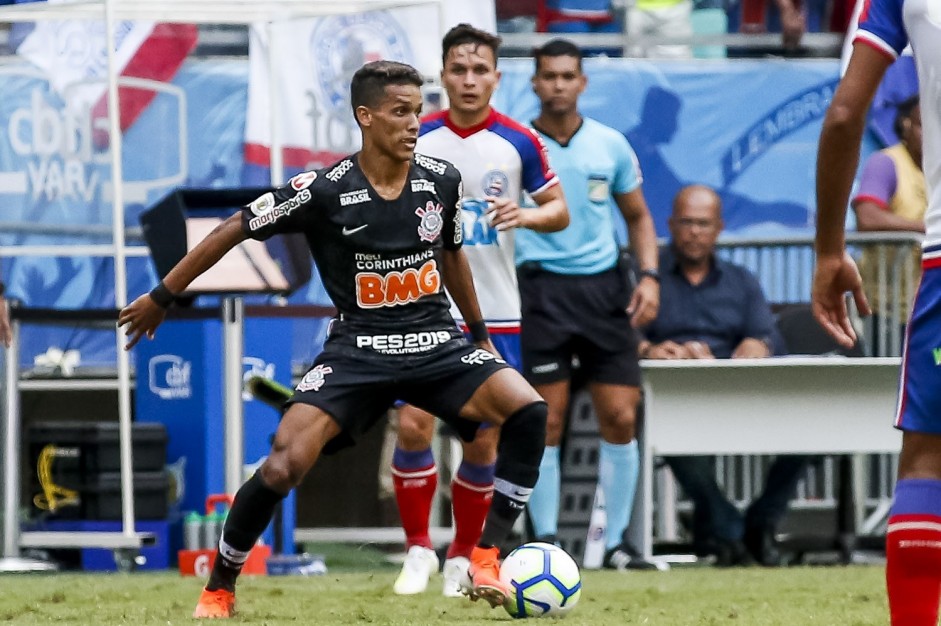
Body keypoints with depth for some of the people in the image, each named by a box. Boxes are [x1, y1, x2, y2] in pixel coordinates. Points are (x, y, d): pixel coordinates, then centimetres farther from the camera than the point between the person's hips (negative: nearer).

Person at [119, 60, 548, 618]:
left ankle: (485, 561, -13)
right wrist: (162, 297, 2)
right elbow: (234, 230, -2)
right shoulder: (325, 190, -12)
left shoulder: (442, 181, -1)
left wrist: (480, 333, 29)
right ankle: (219, 589, 4)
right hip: (358, 349, -3)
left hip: (437, 343, 3)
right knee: (284, 466, -20)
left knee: (529, 411, -23)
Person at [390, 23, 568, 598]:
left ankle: (462, 559, 17)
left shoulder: (518, 142, -3)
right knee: (413, 426, -12)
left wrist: (528, 215, -15)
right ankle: (418, 549, 3)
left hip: (494, 316, 0)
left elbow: (560, 210, 4)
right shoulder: (414, 139, -1)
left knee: (482, 443, 1)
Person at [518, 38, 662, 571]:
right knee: (546, 422, -5)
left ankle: (617, 542, 6)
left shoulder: (611, 145, 7)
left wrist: (650, 276, 2)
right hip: (542, 288, -2)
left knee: (621, 418, -2)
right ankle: (545, 539, 3)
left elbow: (638, 216, 16)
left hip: (604, 287, 3)